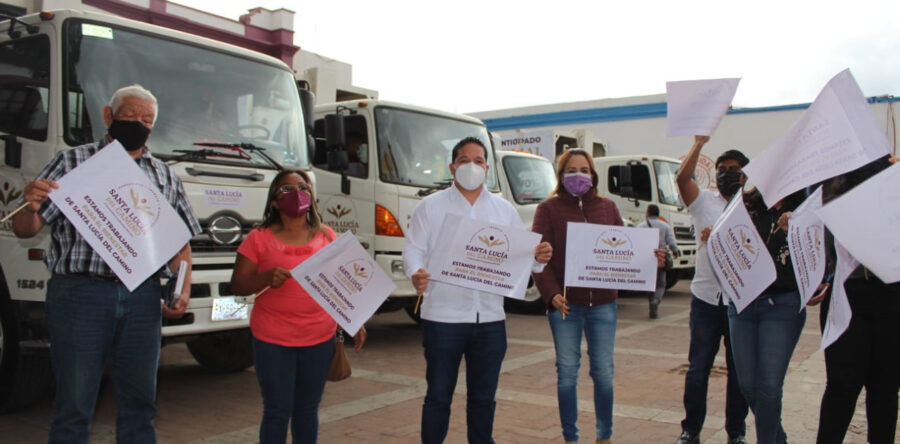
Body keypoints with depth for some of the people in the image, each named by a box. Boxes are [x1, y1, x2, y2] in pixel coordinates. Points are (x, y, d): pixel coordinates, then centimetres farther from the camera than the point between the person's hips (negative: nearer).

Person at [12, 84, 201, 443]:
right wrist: (30, 207, -22)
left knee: (139, 404, 11)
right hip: (79, 293, -3)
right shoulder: (73, 162, 5)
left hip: (143, 299, 3)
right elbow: (25, 230, 1)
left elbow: (181, 242, 15)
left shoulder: (166, 177, 14)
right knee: (74, 406, 5)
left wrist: (183, 292, 0)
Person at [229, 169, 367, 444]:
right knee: (277, 412, 2)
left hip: (320, 338, 3)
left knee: (308, 409, 11)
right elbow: (238, 285, -3)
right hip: (273, 341, -2)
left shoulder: (326, 236, 8)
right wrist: (266, 278, -22)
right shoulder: (260, 239, -1)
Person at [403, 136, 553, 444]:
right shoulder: (431, 206, 2)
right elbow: (414, 249, -2)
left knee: (483, 396, 14)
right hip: (443, 317, -3)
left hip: (490, 318, 3)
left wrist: (539, 258, -12)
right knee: (439, 395, 6)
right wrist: (416, 274, -24)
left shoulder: (504, 210, 11)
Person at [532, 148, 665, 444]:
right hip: (565, 302, -2)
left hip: (603, 302, 3)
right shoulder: (549, 208, 0)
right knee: (567, 371, 4)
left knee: (603, 371, 8)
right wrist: (551, 293, -20)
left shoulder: (607, 208, 11)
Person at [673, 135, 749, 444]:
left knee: (739, 371, 10)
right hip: (706, 298, 0)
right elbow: (682, 178, -11)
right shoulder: (704, 202, 6)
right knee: (698, 368, 4)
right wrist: (699, 144, -17)